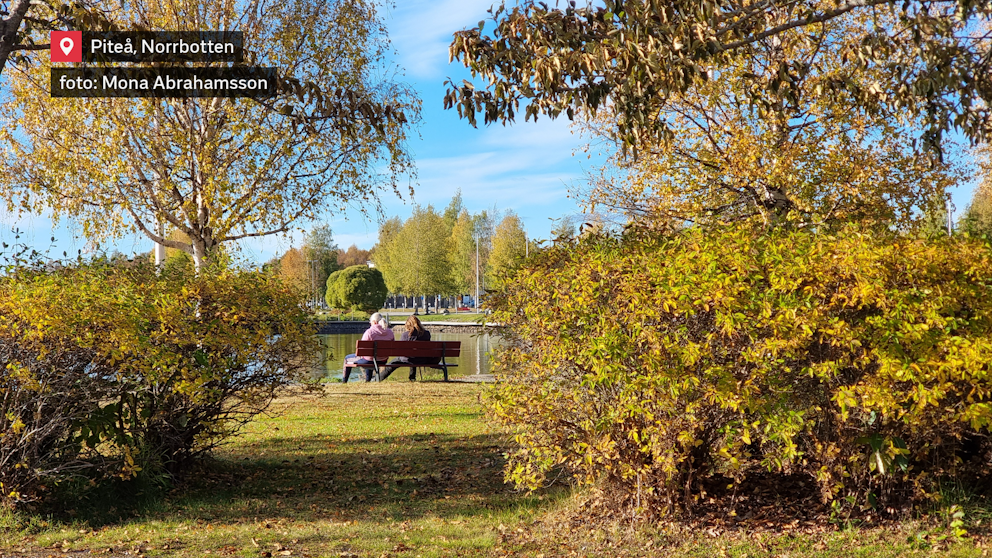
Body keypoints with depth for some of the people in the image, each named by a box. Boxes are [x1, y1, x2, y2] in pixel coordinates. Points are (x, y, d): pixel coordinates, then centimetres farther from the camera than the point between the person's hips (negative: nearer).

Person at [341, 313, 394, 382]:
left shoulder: (369, 332, -19)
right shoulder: (390, 332, -4)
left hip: (369, 361, -6)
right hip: (383, 362, 6)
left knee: (347, 358, 22)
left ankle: (343, 382, 34)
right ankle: (368, 380, 52)